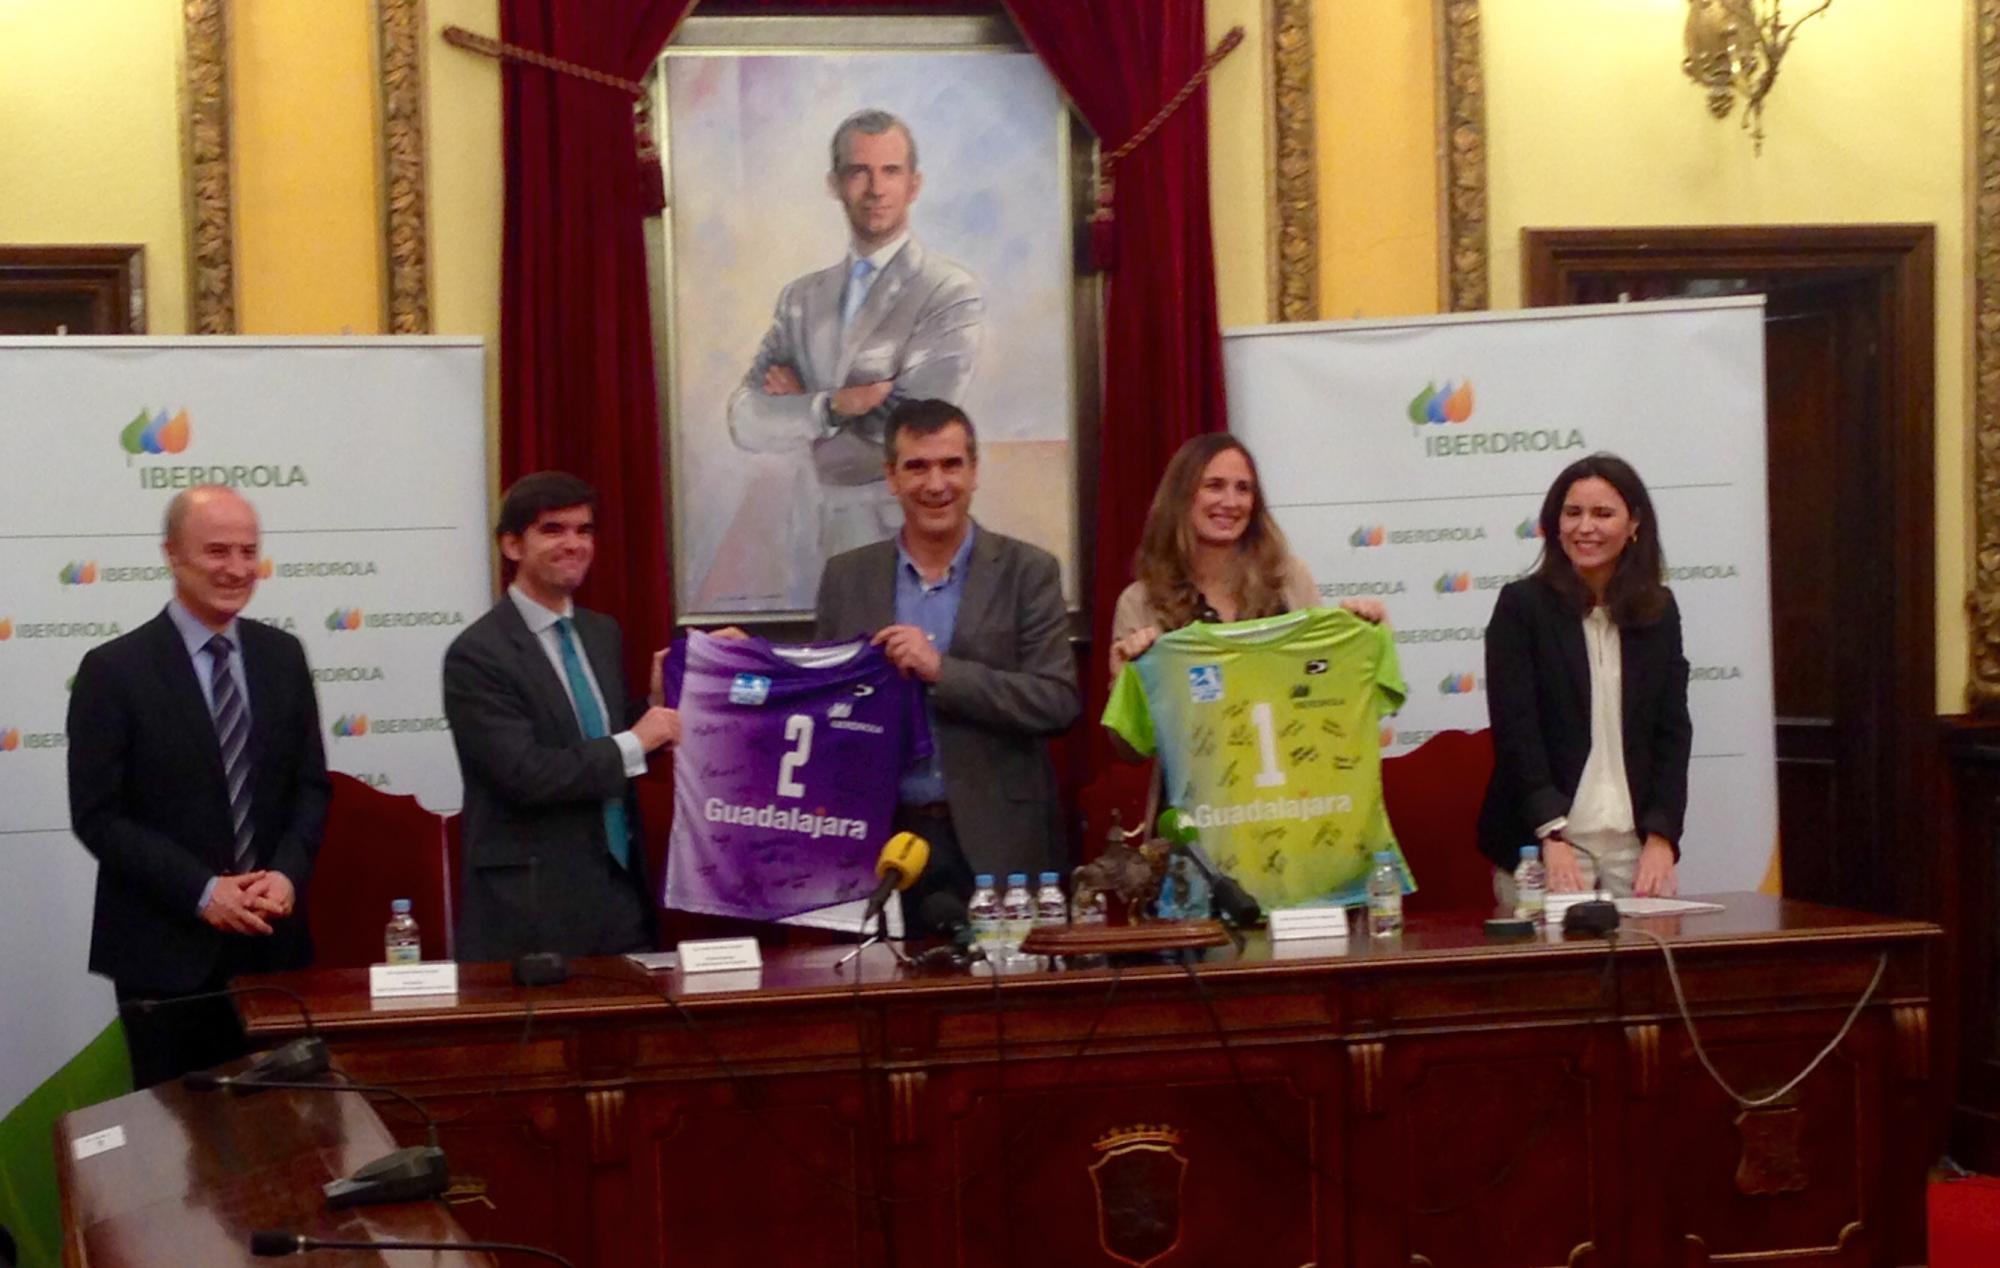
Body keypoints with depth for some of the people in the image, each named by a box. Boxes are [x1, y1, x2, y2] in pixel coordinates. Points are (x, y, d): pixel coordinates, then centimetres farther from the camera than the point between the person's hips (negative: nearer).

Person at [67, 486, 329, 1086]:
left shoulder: (283, 655, 8)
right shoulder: (114, 670, -6)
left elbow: (312, 785, 10)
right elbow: (98, 816, -9)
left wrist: (288, 873, -8)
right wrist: (201, 892, -16)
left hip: (273, 940, 4)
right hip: (166, 948, -4)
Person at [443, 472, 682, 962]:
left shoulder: (604, 634, 12)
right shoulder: (477, 655, -11)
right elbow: (525, 774, -20)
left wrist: (658, 702, 0)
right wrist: (634, 744, -14)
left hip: (624, 889, 7)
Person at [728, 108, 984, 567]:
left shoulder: (951, 293, -8)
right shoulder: (801, 299, 9)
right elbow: (746, 422, 0)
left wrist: (798, 405, -4)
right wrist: (830, 406, -17)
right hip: (837, 534, 5)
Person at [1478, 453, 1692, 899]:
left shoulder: (1659, 611, 10)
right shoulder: (1521, 606, -1)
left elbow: (1673, 729, 7)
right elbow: (1515, 729, -7)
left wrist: (1661, 837, -4)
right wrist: (1552, 838, -16)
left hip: (1637, 840, 3)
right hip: (1543, 841, -3)